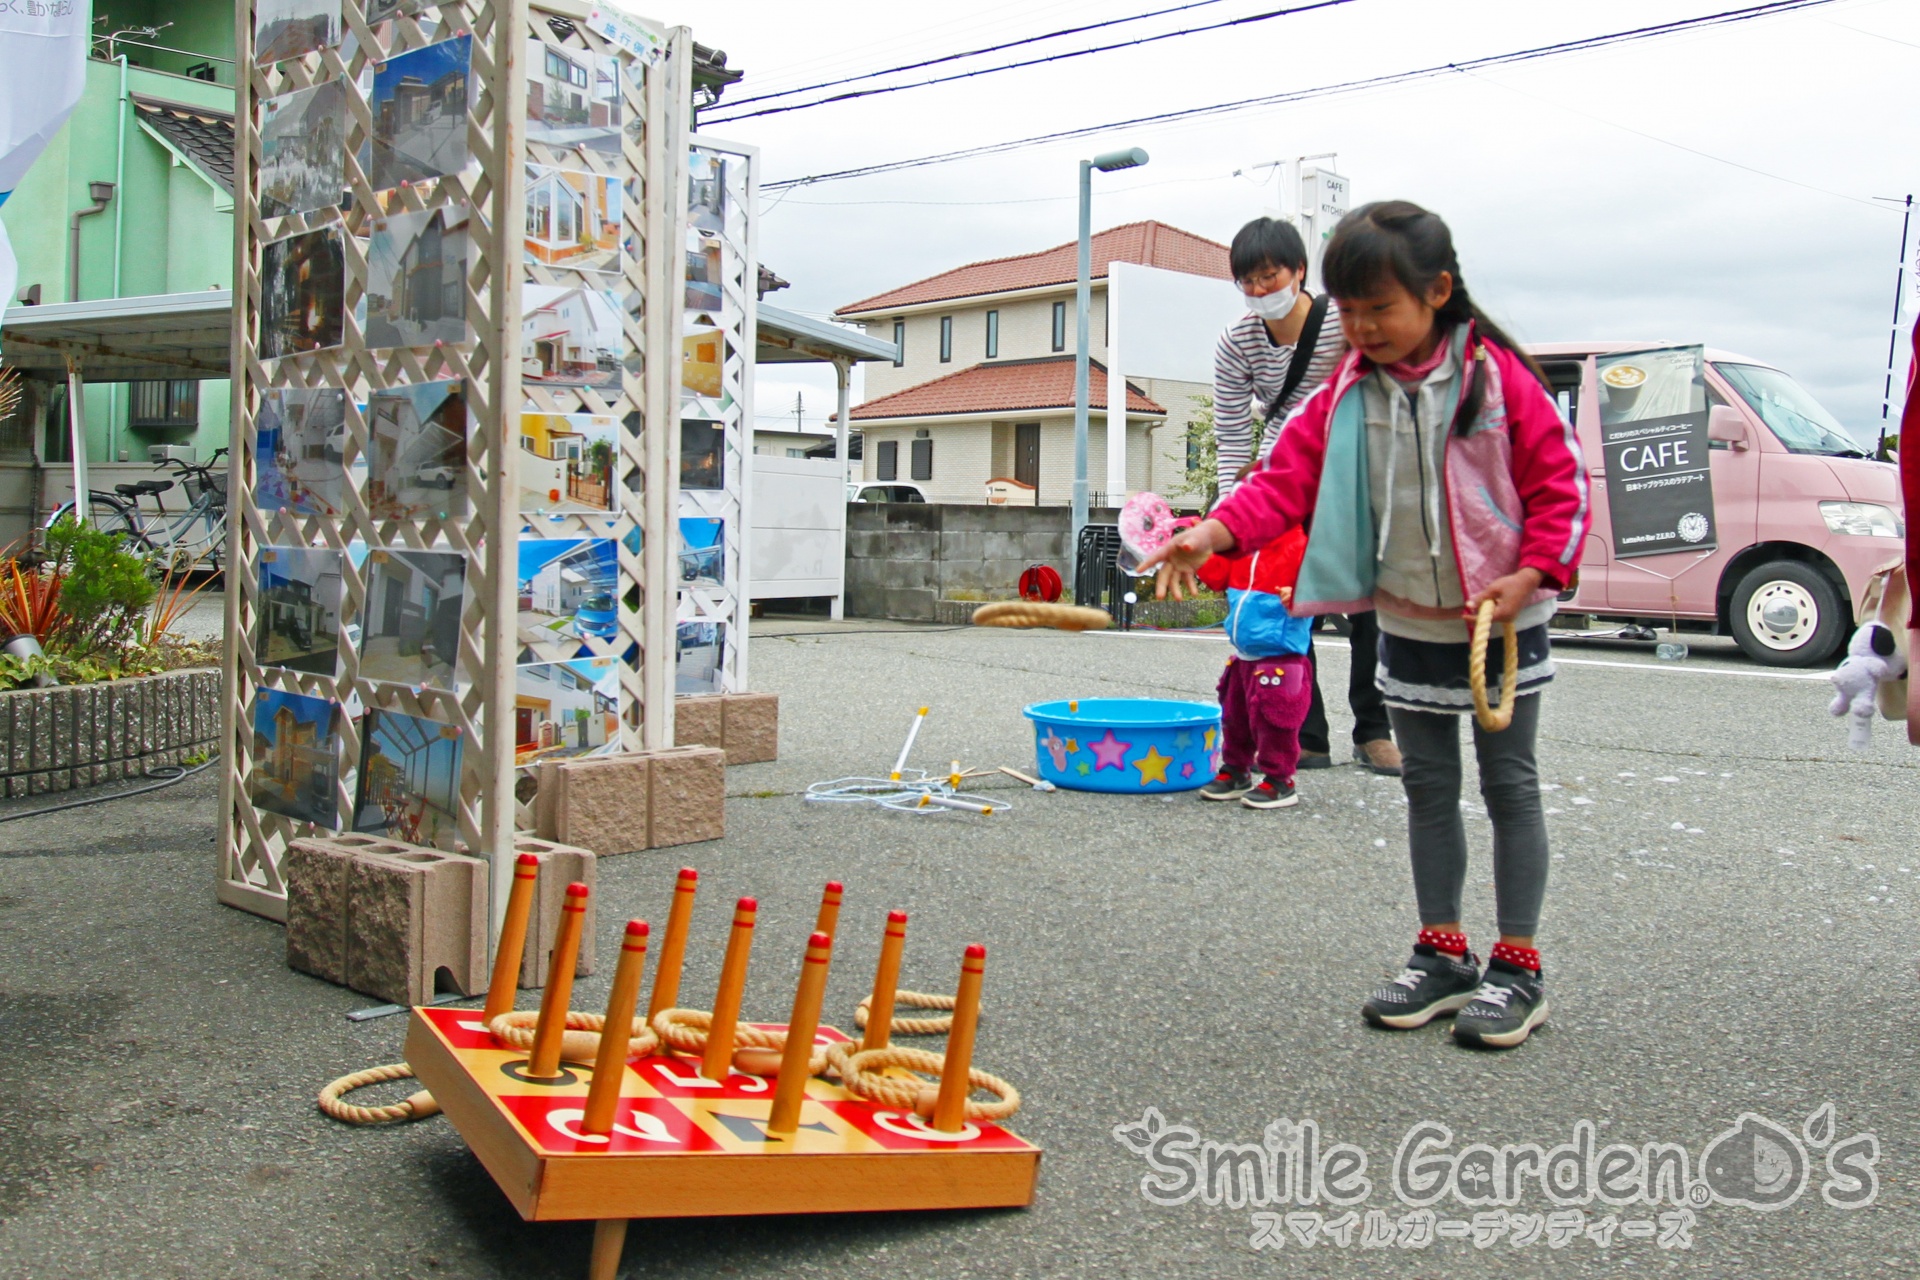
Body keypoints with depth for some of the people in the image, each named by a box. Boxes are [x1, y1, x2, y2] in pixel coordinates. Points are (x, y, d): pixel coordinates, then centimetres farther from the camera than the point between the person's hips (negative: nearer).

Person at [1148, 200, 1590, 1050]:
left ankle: (1517, 967, 15)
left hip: (1500, 624, -4)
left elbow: (1559, 482, -10)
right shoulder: (1347, 396, -2)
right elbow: (1287, 476, -8)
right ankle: (1443, 955, 24)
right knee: (1429, 788, 12)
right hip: (1407, 625, 5)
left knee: (1509, 786, 6)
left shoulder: (1498, 377, -12)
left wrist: (1531, 575, -21)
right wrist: (1217, 533, -24)